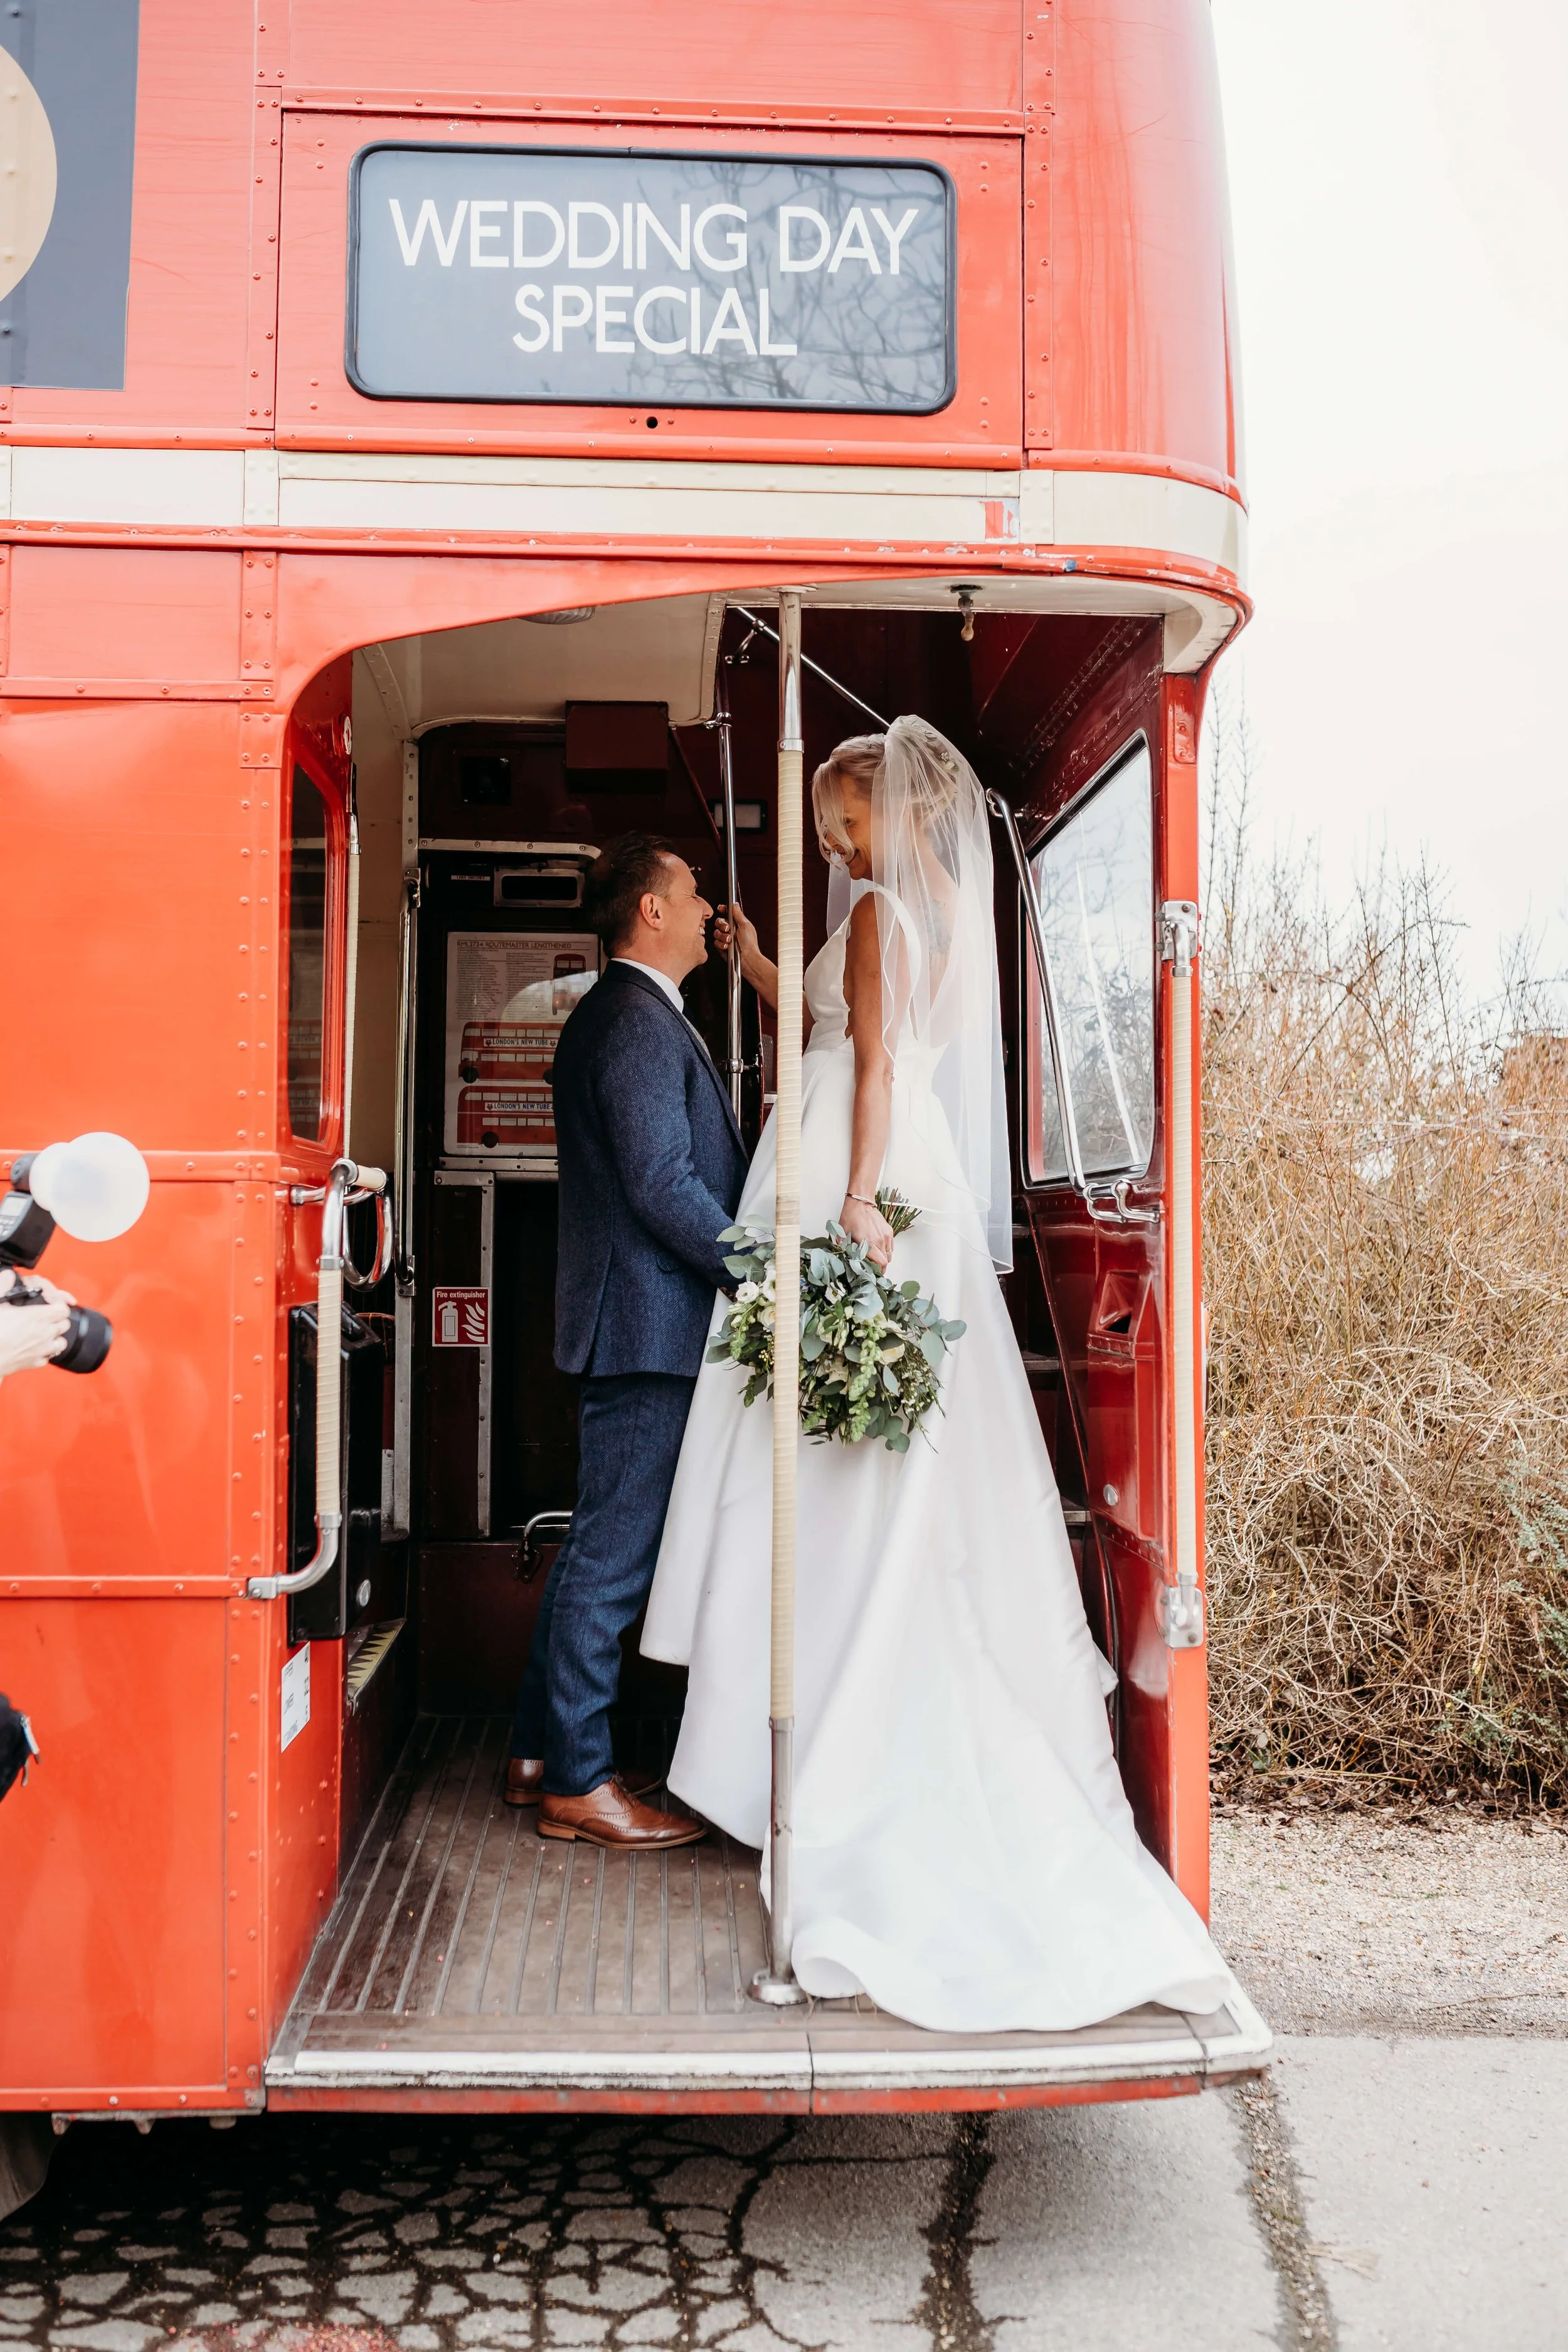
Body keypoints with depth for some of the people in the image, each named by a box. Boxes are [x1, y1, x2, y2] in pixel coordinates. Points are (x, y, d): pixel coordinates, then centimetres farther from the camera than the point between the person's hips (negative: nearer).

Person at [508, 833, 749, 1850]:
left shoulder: (620, 1015, 19)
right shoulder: (640, 1023, -14)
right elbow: (665, 1186, -21)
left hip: (631, 1320, 11)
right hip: (653, 1322, -11)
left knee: (599, 1544, 16)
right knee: (616, 1552, -3)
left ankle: (542, 1752, 25)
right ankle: (579, 1783, 6)